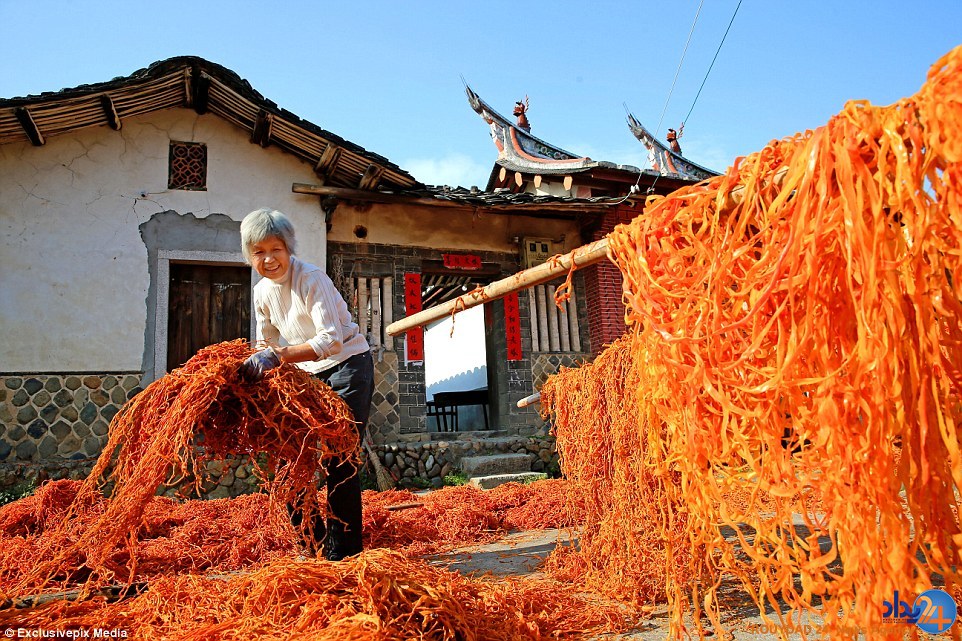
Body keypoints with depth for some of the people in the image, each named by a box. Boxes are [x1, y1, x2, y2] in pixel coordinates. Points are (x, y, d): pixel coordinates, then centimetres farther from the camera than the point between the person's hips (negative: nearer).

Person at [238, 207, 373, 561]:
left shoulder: (311, 278, -20)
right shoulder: (262, 292, 2)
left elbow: (331, 341, -30)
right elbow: (267, 344, 12)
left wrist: (278, 355, -40)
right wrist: (254, 365, -7)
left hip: (347, 365, -7)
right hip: (308, 374, 7)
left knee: (339, 460, -13)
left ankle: (342, 553, -2)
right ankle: (313, 546, 22)